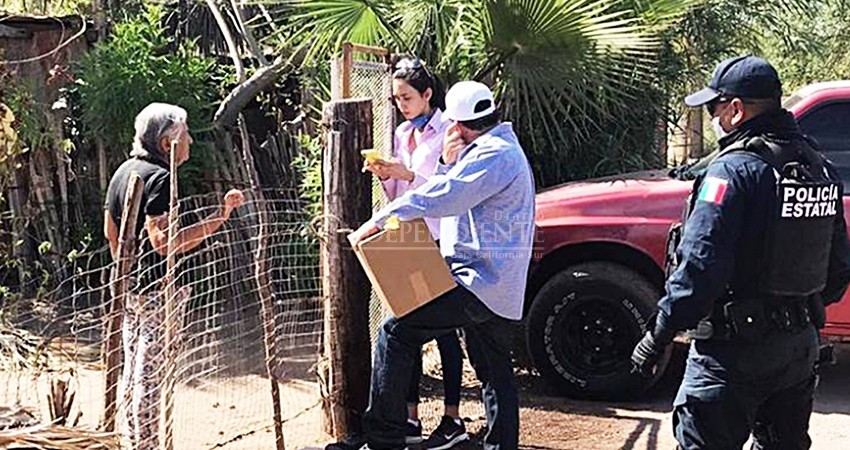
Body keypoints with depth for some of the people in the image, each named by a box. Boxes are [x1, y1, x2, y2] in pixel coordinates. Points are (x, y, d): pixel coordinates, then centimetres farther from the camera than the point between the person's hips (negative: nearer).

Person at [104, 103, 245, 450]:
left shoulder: (125, 170, 12)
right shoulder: (159, 177, -18)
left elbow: (110, 231, 20)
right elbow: (164, 241, -28)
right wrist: (219, 217, -30)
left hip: (129, 285, 10)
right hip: (157, 288, -10)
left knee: (133, 369, 16)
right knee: (150, 373, -2)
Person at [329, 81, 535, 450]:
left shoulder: (495, 155, -15)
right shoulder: (499, 150, 20)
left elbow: (437, 198, -24)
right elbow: (453, 195, 20)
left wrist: (377, 222, -21)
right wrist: (448, 163, 0)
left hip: (479, 282, -11)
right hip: (496, 287, 11)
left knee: (396, 334, -11)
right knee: (495, 373, 15)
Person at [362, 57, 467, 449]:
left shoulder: (447, 131, -6)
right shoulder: (402, 133, 15)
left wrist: (407, 174, -20)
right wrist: (385, 176, -1)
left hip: (438, 241, -7)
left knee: (442, 328, -1)